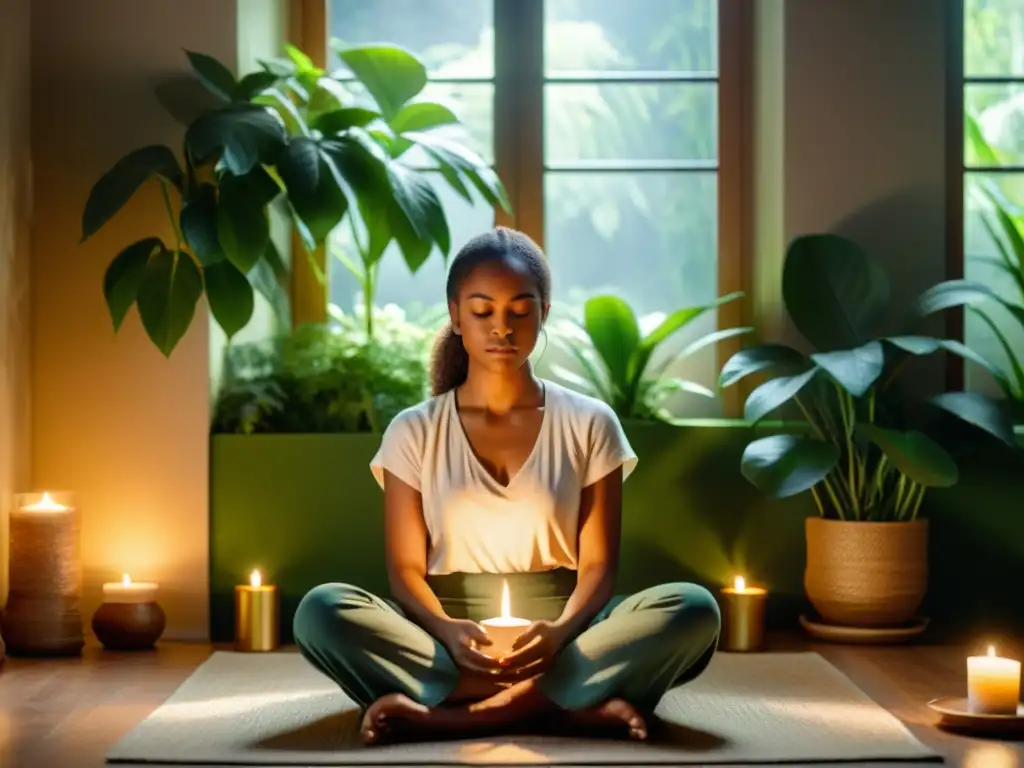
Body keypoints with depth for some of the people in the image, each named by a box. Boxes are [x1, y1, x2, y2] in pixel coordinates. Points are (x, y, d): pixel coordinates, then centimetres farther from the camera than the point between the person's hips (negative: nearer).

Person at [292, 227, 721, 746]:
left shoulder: (589, 425, 5)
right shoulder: (414, 433, 5)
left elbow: (597, 565, 1)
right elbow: (405, 569, 2)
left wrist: (561, 631, -22)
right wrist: (447, 633, -21)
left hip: (557, 634, 0)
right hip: (447, 635, 0)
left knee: (693, 610, -27)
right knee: (321, 611, -29)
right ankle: (569, 703, -34)